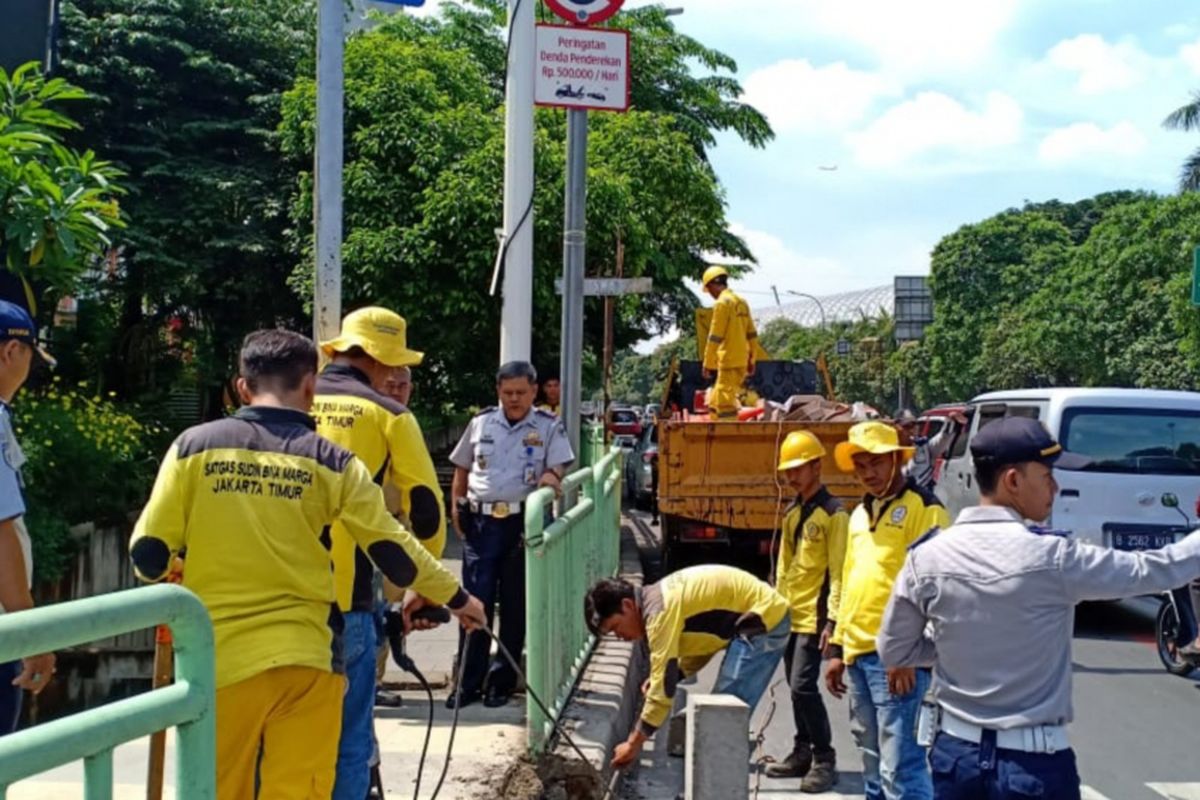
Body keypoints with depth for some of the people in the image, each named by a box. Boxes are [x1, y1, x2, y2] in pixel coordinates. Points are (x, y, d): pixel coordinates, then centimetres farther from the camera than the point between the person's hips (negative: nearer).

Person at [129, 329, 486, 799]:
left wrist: (170, 575, 26)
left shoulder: (193, 446, 1)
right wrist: (455, 597, 22)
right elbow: (394, 552, 6)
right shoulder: (332, 463, 1)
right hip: (305, 658, 0)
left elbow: (148, 555, 2)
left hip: (220, 661, 1)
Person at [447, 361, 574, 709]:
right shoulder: (481, 423, 10)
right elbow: (461, 469, 17)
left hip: (524, 522, -1)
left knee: (514, 606, 6)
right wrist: (456, 509, 5)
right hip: (481, 521, 2)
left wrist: (552, 476, -29)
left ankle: (502, 681, 16)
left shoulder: (549, 427, 3)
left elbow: (559, 465, -6)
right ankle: (468, 682, 6)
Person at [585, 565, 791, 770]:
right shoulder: (659, 600, 10)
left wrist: (634, 743, -17)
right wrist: (660, 676, 5)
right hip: (767, 617, 10)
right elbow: (702, 640, 19)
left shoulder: (660, 610, -21)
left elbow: (664, 686, -23)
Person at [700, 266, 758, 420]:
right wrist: (751, 360, 23)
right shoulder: (741, 302, 14)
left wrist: (707, 364, -8)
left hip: (729, 361, -9)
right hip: (741, 361, 9)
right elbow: (751, 334, 17)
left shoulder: (722, 303, -11)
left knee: (725, 404, -8)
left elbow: (715, 337, -13)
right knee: (715, 402, 17)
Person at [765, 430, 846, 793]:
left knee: (804, 686, -12)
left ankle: (825, 760, -3)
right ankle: (803, 753, 23)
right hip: (789, 614, 8)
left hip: (813, 615, -8)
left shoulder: (833, 513, -12)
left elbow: (837, 572, -14)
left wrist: (833, 618, -18)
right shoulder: (791, 512, 13)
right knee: (797, 687, 13)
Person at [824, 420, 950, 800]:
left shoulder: (923, 509, -8)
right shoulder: (860, 514, 18)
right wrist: (838, 648, 20)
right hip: (858, 655, 9)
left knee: (900, 766, -12)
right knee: (873, 764, 16)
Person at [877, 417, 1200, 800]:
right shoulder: (1051, 557, -15)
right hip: (1034, 760, -4)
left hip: (956, 752, 4)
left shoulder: (927, 558, -4)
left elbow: (893, 651, 5)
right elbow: (1153, 570, -5)